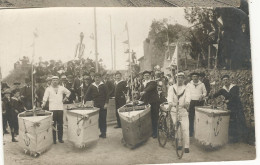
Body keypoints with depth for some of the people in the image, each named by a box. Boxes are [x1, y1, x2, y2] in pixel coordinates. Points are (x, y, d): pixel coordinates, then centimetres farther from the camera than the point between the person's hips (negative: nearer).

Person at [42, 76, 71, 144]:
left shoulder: (61, 88, 10)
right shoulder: (48, 89, 3)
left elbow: (68, 92, 24)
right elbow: (45, 97, -6)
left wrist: (66, 98, 11)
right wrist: (44, 103, -23)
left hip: (60, 108, 3)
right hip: (52, 109, -2)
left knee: (60, 124, 6)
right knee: (53, 124, -3)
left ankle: (60, 138, 15)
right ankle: (53, 139, 4)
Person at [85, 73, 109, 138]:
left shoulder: (103, 86, 1)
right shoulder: (92, 86, 5)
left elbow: (107, 95, 1)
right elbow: (87, 95, 9)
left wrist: (106, 103, -6)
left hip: (103, 106, -2)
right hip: (96, 105, 2)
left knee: (103, 119, -1)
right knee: (97, 119, 0)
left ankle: (104, 133, 6)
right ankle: (101, 132, 9)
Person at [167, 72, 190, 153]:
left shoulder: (186, 88, 10)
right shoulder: (172, 88, 10)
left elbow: (188, 96, -10)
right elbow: (170, 96, -8)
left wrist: (187, 102, -34)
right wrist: (170, 103, -30)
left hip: (183, 110, -1)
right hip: (174, 110, 1)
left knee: (185, 128, -7)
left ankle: (186, 146, -2)